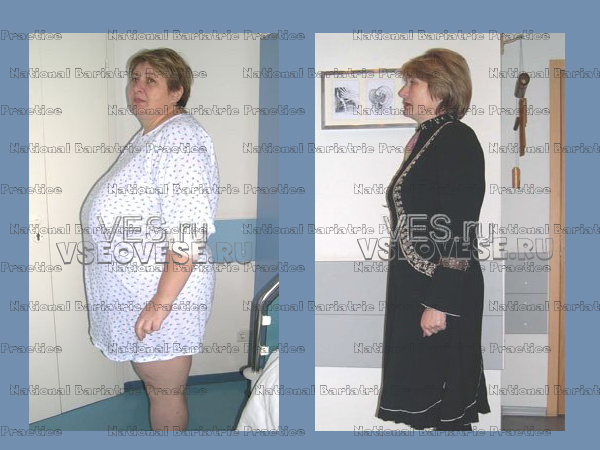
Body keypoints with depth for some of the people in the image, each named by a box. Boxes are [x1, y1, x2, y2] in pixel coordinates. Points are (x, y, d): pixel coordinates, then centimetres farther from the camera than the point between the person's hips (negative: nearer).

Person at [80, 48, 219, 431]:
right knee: (152, 381, 23)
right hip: (132, 287, 10)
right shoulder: (148, 137, 13)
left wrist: (161, 302, -27)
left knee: (166, 392, 6)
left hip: (162, 289, -10)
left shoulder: (182, 138, -20)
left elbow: (190, 231, -27)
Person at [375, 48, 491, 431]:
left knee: (443, 402, 3)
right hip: (413, 286, 9)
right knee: (420, 395, 16)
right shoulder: (424, 139, 14)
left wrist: (440, 301, -21)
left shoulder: (458, 141, -14)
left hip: (443, 293, -9)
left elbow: (460, 231, -19)